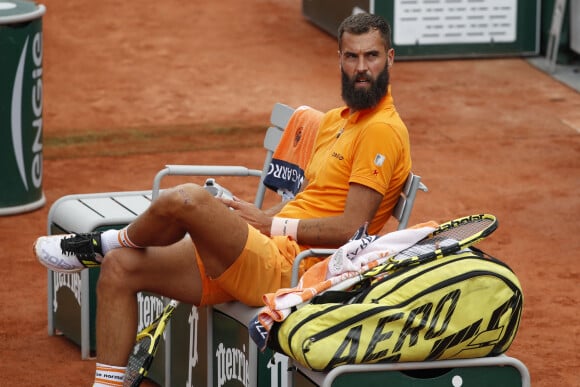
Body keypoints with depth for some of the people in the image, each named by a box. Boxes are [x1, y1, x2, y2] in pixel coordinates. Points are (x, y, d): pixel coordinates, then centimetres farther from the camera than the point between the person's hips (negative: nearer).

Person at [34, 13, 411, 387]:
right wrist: (253, 217, 7)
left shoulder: (383, 131, -9)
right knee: (119, 268, 4)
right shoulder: (335, 120, 20)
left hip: (284, 268, -10)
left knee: (186, 199, -29)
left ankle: (106, 243, 3)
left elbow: (351, 229, -16)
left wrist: (269, 223, -9)